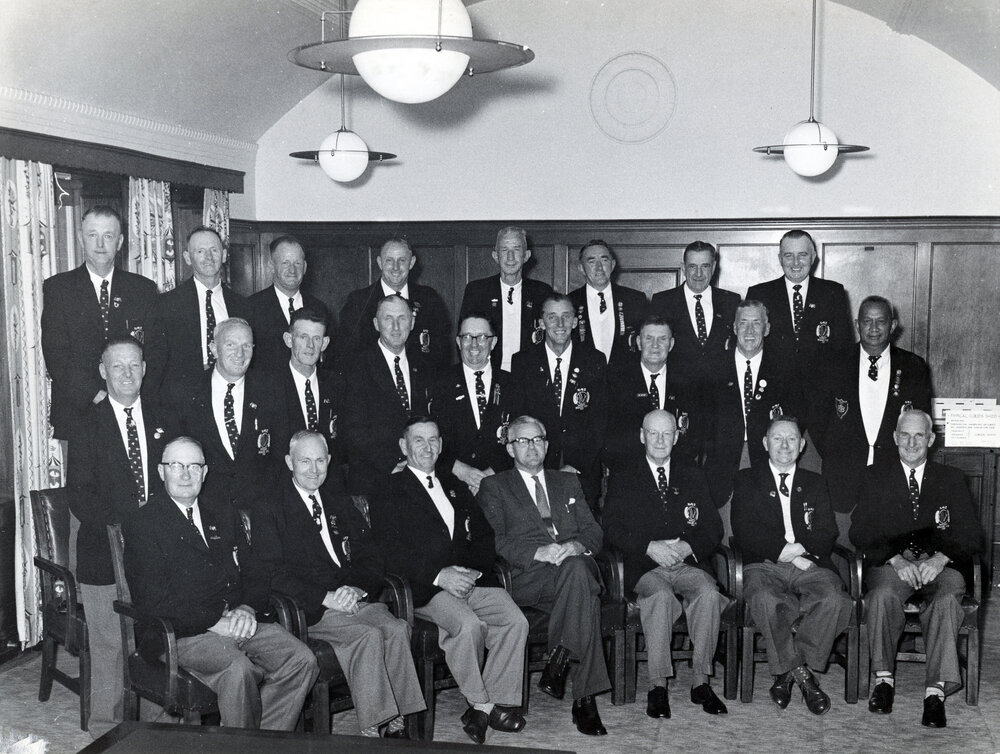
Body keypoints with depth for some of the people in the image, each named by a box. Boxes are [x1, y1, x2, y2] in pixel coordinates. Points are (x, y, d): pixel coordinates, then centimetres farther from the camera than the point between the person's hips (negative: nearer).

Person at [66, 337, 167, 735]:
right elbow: (79, 493, -6)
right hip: (105, 552, -2)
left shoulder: (162, 421, 11)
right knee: (108, 645, 1)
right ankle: (106, 727, 14)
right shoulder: (87, 423, 1)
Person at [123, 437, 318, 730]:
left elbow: (254, 573, 17)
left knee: (302, 660, -17)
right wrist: (215, 623, -16)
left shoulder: (223, 513, 19)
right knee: (239, 669, -33)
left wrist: (247, 610, -6)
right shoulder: (142, 525, 0)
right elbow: (152, 603, -9)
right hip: (182, 633, -5)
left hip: (238, 623, 6)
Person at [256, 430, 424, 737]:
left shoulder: (338, 499, 18)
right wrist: (325, 597, -18)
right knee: (368, 635, -29)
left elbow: (369, 556, 13)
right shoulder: (273, 506, 0)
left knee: (397, 629, -23)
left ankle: (396, 723, -17)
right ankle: (372, 730, -22)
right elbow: (275, 573, -9)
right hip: (310, 608, -5)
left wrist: (356, 588, -8)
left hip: (354, 596, 5)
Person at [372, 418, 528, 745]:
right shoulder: (390, 492, 5)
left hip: (471, 578, 5)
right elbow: (392, 555, -7)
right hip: (424, 588, -5)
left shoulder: (455, 486, 23)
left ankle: (498, 702, -11)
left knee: (515, 621, -20)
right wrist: (440, 576, -18)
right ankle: (481, 703, -13)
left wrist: (472, 570, -4)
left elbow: (484, 537, 17)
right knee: (469, 625, -31)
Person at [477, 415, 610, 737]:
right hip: (526, 577, -3)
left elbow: (593, 531, 16)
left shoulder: (568, 482, 27)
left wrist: (576, 546, -9)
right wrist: (538, 552, -15)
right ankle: (585, 698, -33)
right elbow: (494, 541, 1)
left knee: (578, 567, -37)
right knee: (583, 589, -36)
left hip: (575, 564, 3)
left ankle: (559, 660, -30)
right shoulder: (494, 487, 16)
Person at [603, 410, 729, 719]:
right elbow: (612, 530, 0)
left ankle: (700, 682, -20)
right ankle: (657, 686, -27)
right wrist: (650, 547, -16)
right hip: (644, 568, -2)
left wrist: (687, 546, -11)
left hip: (689, 563, 2)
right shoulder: (622, 480, 13)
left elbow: (713, 530, 11)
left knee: (709, 593, -30)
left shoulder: (694, 477, 19)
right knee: (661, 595, -34)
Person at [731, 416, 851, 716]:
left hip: (810, 566, 2)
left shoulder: (815, 484, 23)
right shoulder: (747, 480, 16)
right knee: (766, 601, -36)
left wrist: (796, 549, -9)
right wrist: (786, 551, -10)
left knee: (834, 599, -31)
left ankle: (786, 672, -17)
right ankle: (801, 673, -18)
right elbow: (745, 534, 1)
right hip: (764, 566, -2)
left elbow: (827, 536, 10)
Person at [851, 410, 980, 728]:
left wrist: (940, 559, -13)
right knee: (882, 593, -34)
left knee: (947, 598, -34)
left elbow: (970, 535, 7)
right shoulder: (875, 477, 15)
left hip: (939, 566, 0)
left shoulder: (952, 479, 17)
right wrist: (895, 560, -13)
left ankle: (936, 690, -33)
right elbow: (861, 532, 4)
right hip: (890, 564, 0)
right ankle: (883, 678, -21)